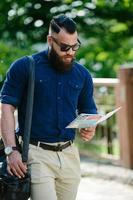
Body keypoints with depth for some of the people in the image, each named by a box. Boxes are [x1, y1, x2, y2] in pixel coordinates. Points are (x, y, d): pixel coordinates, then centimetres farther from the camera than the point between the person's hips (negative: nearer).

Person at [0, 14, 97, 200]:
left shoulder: (82, 74, 10)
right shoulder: (24, 67, -3)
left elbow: (89, 111, 20)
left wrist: (90, 128, -4)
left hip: (69, 155, 5)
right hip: (36, 153, -5)